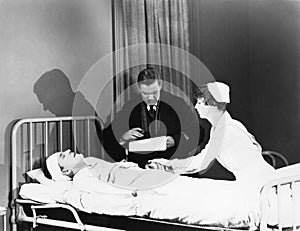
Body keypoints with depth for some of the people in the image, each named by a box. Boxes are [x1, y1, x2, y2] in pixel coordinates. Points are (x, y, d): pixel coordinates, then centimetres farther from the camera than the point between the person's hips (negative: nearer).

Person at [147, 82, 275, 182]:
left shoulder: (226, 128, -21)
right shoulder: (217, 127, 9)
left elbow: (201, 163, -20)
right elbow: (203, 161, 11)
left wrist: (167, 164, -9)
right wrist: (164, 166, 5)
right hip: (247, 182, 8)